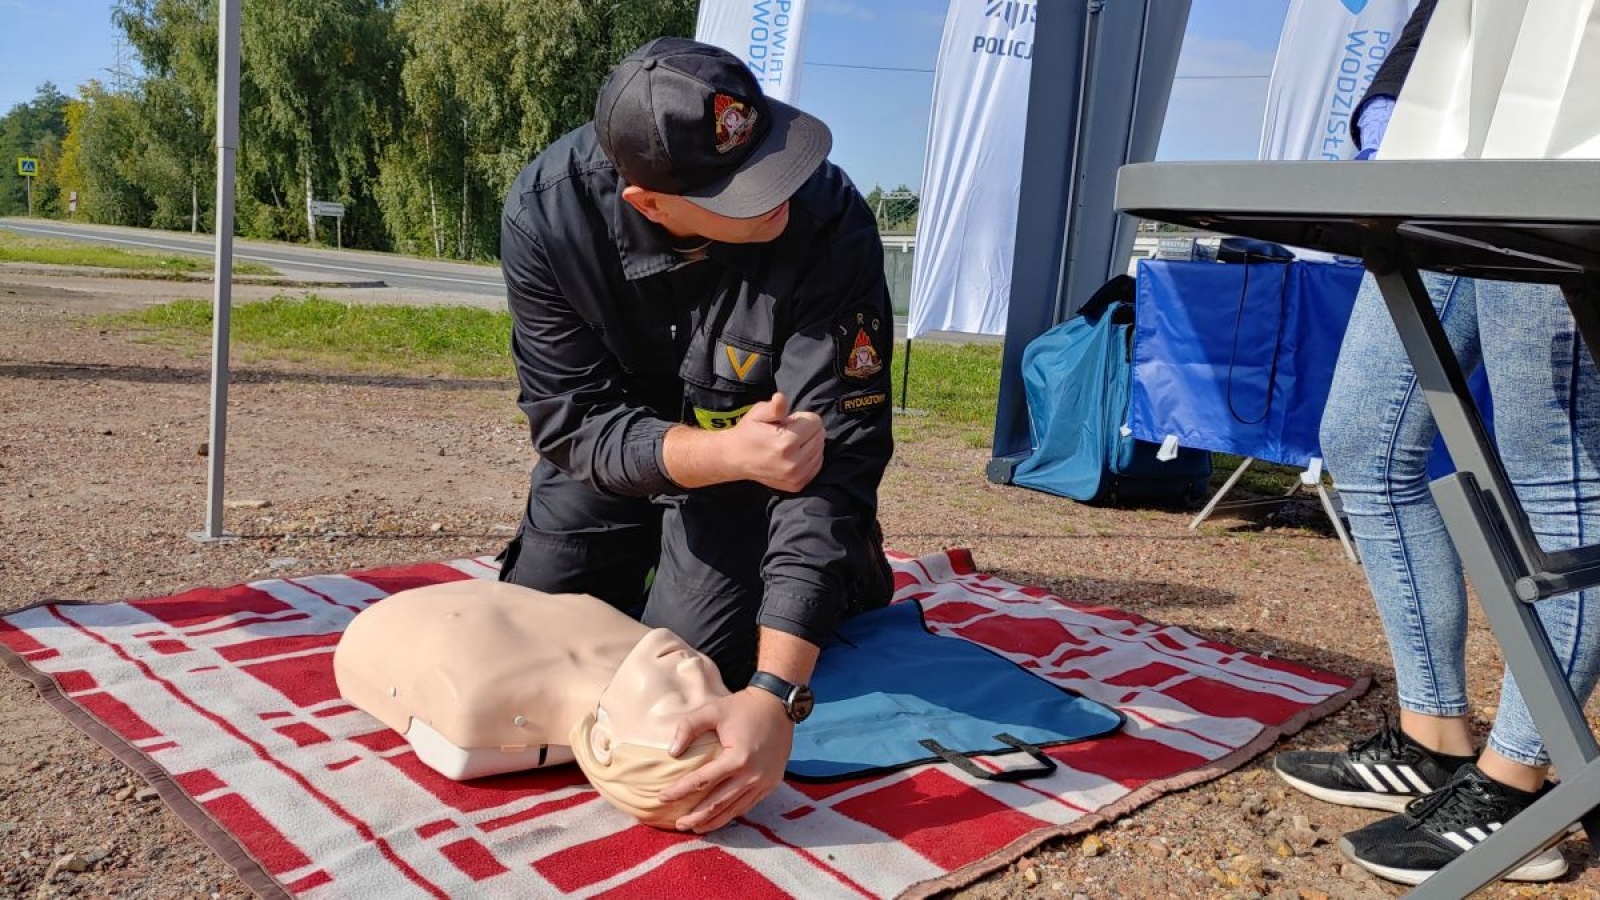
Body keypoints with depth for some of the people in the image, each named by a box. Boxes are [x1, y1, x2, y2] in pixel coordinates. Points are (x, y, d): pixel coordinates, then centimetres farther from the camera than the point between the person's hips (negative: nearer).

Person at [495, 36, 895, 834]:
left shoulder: (830, 225, -36)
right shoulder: (548, 208, -29)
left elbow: (833, 458, -38)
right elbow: (572, 423, -24)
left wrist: (775, 694, -46)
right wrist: (723, 452, -45)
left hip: (753, 459, -2)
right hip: (613, 450, 3)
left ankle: (845, 569, 15)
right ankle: (649, 561, 35)